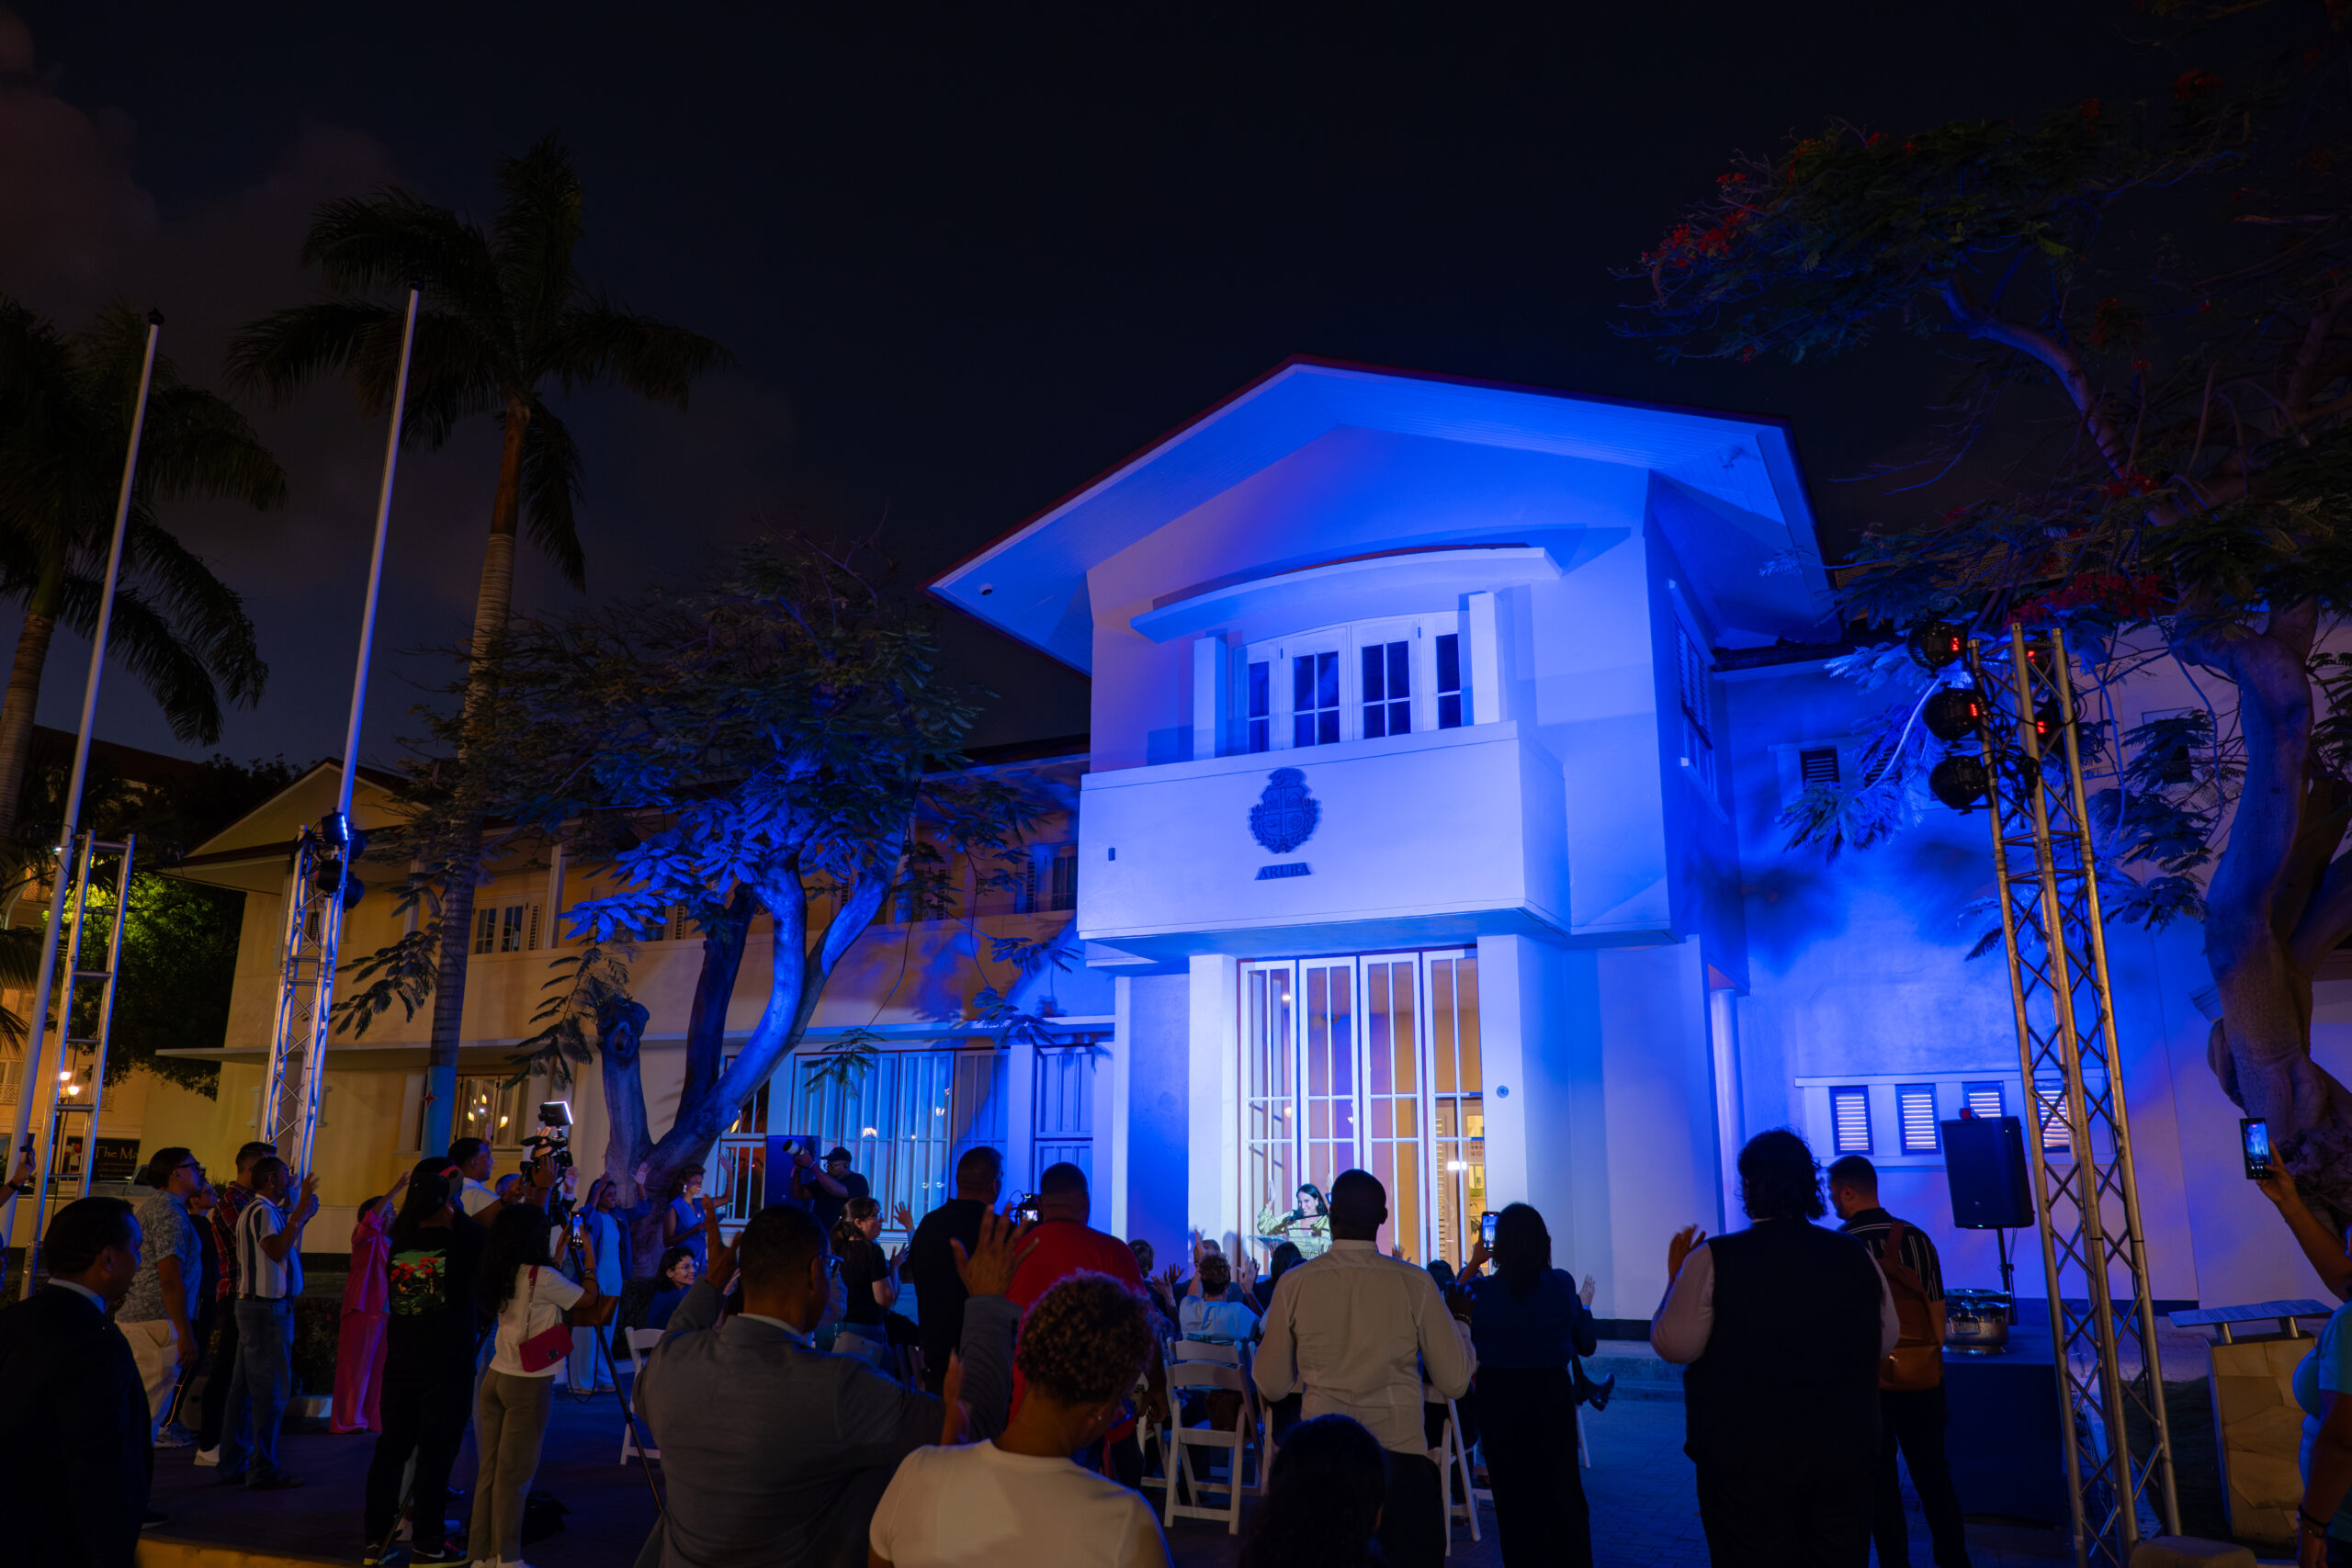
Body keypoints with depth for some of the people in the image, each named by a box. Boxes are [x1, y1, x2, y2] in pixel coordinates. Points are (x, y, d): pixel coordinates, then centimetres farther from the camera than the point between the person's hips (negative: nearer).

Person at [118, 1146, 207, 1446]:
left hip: (130, 1320, 10)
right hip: (157, 1323, -10)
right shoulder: (170, 1211, -14)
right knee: (145, 1419, -5)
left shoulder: (151, 1207, 18)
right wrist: (186, 1336, -19)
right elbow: (170, 1280, -20)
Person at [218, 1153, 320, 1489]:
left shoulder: (263, 1210, 18)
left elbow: (289, 1252, 23)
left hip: (252, 1307, 11)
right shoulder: (262, 1210, -14)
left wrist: (299, 1214, 20)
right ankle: (264, 1470, 0)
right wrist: (299, 1212, -28)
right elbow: (276, 1250, -29)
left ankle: (233, 1465, 20)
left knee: (244, 1389, 13)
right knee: (270, 1390, -5)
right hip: (268, 1309, -11)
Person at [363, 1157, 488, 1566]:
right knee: (436, 1452, 2)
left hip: (400, 1361, 5)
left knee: (391, 1448, 13)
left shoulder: (398, 1243, 1)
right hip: (447, 1364, -5)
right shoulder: (462, 1241, -12)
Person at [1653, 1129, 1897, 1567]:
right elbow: (1884, 1342, 11)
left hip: (1747, 1462, -3)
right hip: (1845, 1456, 4)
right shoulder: (1857, 1256, -2)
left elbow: (1674, 1345, -10)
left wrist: (1676, 1277, 3)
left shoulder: (1712, 1259, -14)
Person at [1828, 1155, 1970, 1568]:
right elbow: (1937, 1311, 4)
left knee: (1879, 1478, 8)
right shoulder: (1916, 1238, -1)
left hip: (1867, 1380, -4)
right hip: (1923, 1379, 4)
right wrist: (1931, 1359, 16)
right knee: (1932, 1471, 17)